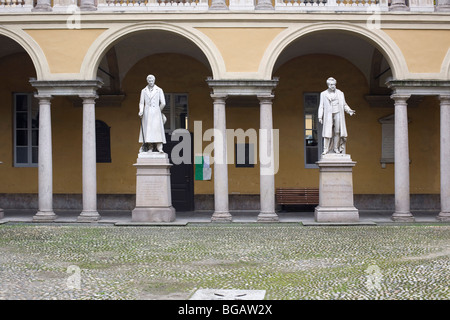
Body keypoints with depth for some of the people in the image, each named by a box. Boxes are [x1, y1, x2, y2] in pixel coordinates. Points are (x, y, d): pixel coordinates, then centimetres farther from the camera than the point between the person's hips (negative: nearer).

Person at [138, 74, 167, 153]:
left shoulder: (159, 90, 4)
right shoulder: (143, 91, 11)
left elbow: (163, 103, 2)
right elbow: (141, 103, 8)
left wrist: (158, 111, 9)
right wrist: (141, 111, -9)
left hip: (156, 113, -2)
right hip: (146, 114, 2)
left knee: (157, 129, -12)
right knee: (148, 130, -3)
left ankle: (159, 148, -17)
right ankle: (150, 148, -2)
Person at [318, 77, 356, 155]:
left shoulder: (340, 93, 13)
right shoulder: (323, 94, 10)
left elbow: (344, 105, 16)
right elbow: (321, 106, 8)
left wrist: (349, 111, -1)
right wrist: (320, 117, 0)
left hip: (338, 114, 1)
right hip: (328, 115, -1)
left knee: (337, 132, -2)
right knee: (327, 132, -8)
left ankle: (336, 148, 5)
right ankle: (326, 149, -8)